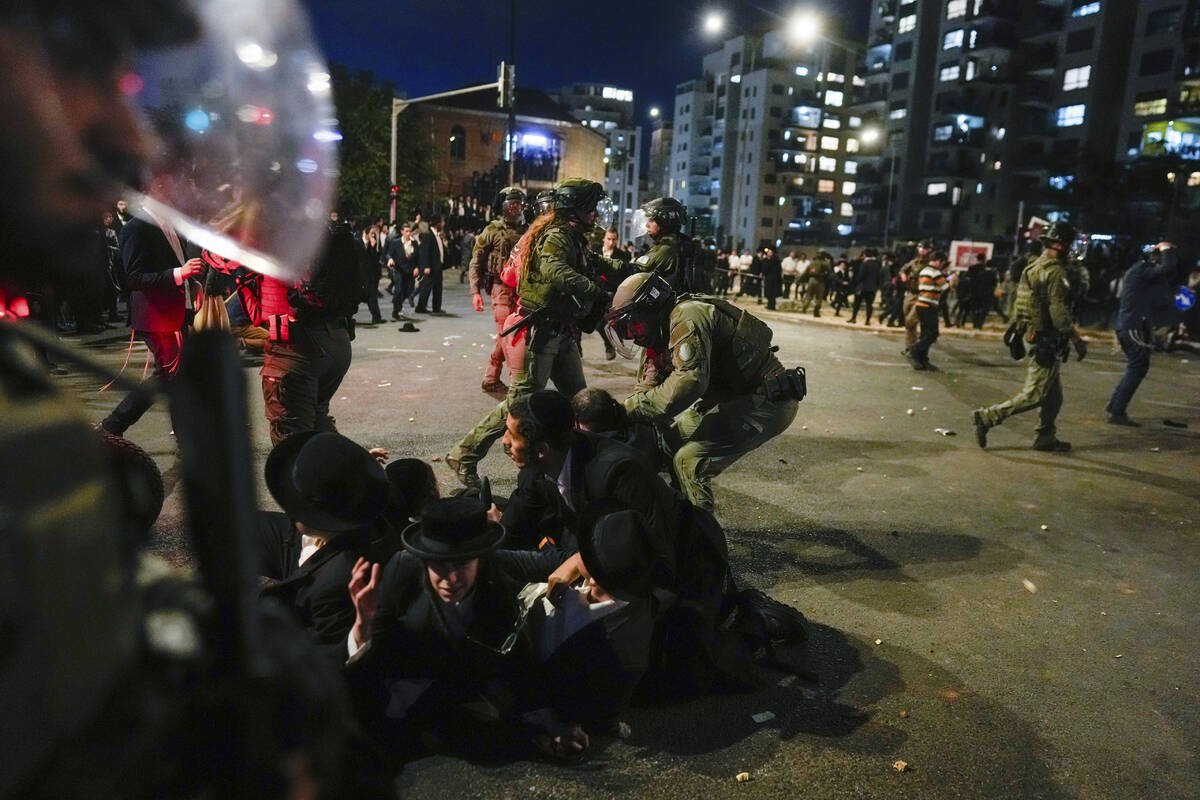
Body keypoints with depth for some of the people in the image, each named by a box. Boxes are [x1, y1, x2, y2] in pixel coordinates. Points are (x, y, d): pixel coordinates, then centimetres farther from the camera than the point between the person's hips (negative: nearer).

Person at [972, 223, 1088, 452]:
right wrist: (1077, 340, -13)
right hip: (1046, 341, -10)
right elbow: (1059, 313, -21)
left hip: (1032, 336, 10)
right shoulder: (1055, 272, -17)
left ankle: (1046, 437, 21)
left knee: (1054, 393, 16)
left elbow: (1019, 304, 17)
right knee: (1034, 395, -5)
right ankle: (987, 417, -6)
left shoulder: (1033, 267, 12)